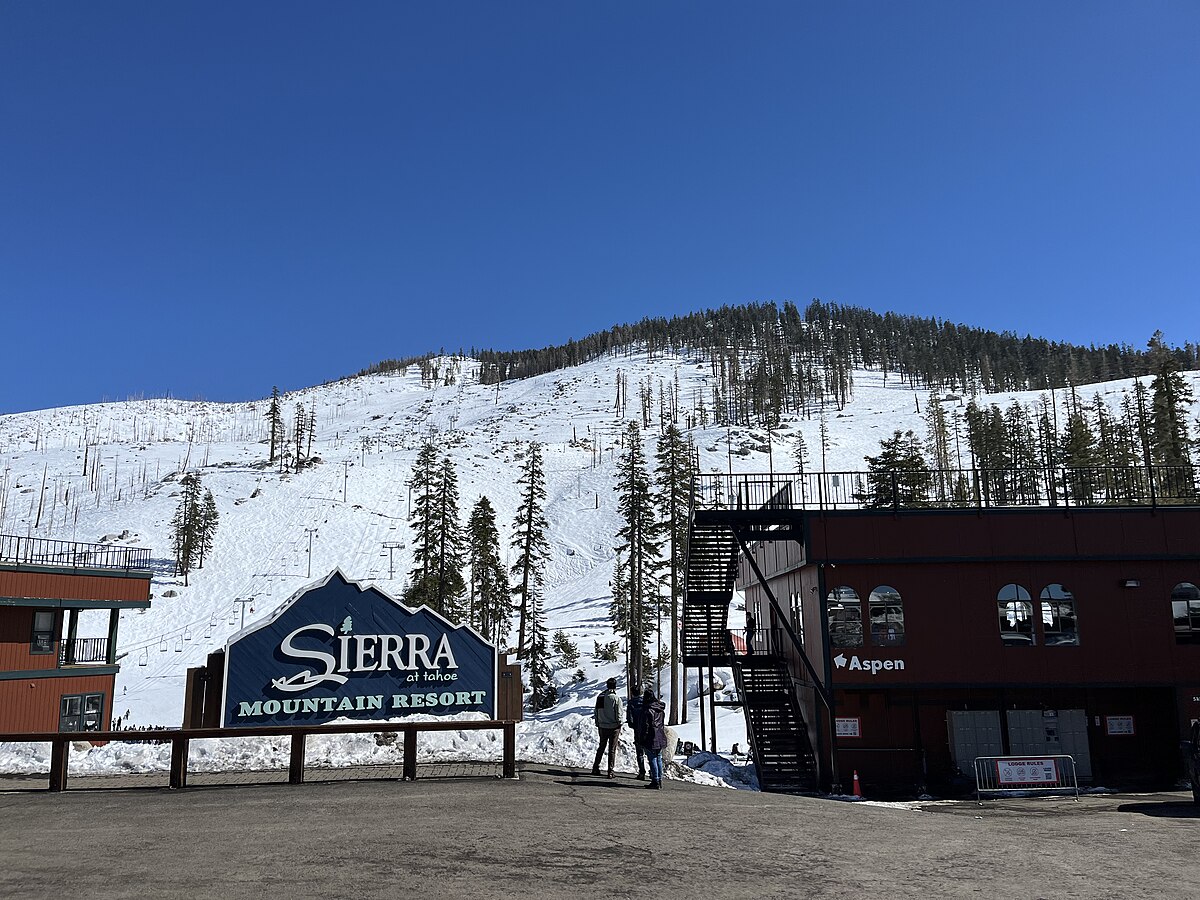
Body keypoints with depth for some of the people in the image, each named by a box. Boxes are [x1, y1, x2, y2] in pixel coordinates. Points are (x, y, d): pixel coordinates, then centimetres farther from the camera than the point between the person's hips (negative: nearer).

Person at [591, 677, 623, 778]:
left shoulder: (600, 697, 1)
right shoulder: (616, 698, -14)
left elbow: (596, 712, 7)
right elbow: (619, 714, -12)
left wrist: (598, 724, 17)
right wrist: (619, 725, 1)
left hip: (602, 727, 4)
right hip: (614, 727, -4)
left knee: (601, 747, 18)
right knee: (612, 749, 3)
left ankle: (595, 768, 20)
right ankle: (610, 771, 4)